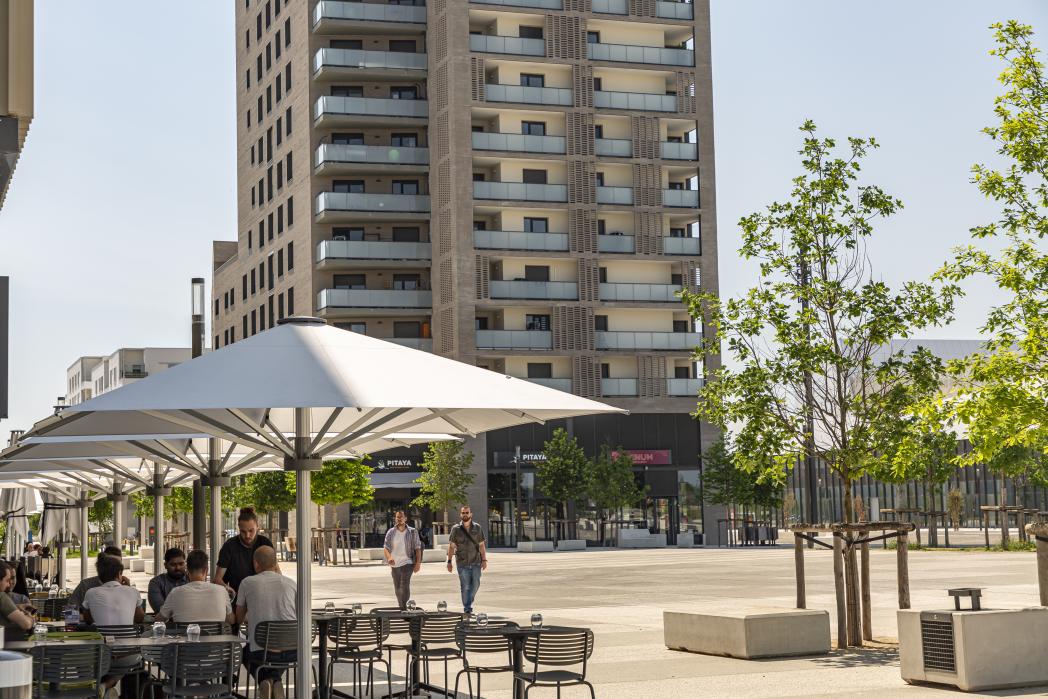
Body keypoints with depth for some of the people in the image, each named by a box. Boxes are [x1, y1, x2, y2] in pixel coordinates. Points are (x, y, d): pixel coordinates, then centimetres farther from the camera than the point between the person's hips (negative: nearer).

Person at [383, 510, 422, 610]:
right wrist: (389, 557, -25)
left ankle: (404, 607, -23)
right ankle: (401, 607, 26)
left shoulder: (412, 532, -1)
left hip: (407, 563, -4)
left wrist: (418, 563, -9)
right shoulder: (391, 532, 3)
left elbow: (417, 548, 1)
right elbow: (385, 548, -4)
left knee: (404, 586, -19)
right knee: (397, 589, 12)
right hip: (394, 564, 4)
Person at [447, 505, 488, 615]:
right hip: (462, 563, -1)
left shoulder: (477, 528, 6)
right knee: (465, 586, -3)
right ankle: (467, 608, 5)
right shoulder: (456, 529, 2)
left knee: (475, 584, 0)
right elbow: (451, 546, 4)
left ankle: (469, 603, 21)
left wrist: (484, 560, -1)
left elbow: (481, 545, 6)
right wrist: (449, 561, 0)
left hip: (476, 562, 1)